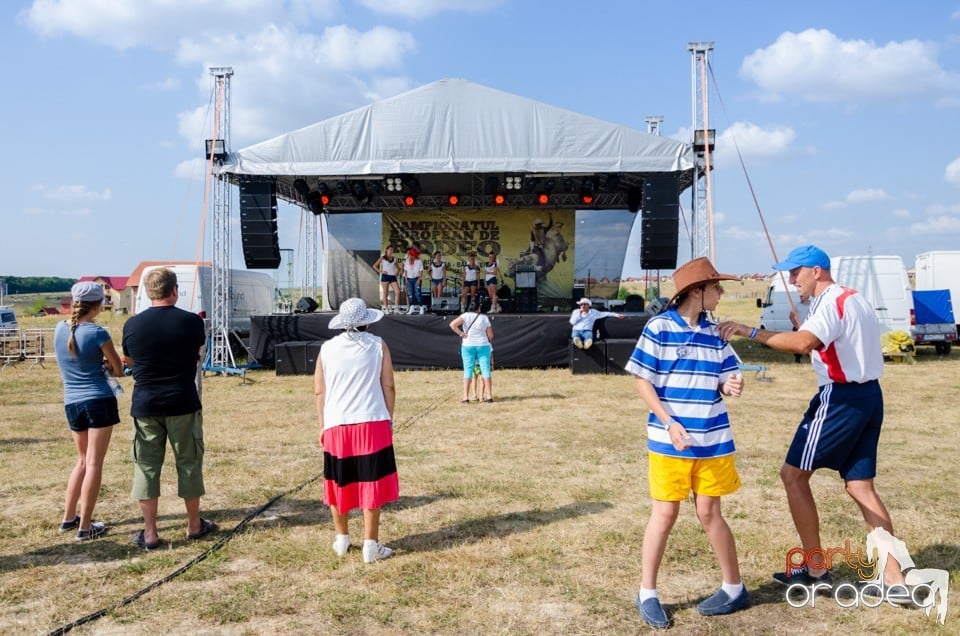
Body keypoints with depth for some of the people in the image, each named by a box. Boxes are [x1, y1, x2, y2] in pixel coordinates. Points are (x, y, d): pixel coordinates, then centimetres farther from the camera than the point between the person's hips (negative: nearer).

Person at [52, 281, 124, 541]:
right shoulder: (97, 333, -12)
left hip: (71, 403, 6)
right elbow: (119, 370, -1)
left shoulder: (60, 329, 4)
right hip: (99, 401, -6)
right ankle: (85, 526, 2)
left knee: (83, 460, 21)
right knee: (94, 463, 0)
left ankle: (68, 518, 25)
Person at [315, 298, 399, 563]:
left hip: (336, 425, 2)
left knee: (338, 483, 16)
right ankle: (371, 545, 6)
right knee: (371, 483, 3)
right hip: (372, 424, -2)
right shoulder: (378, 345, -1)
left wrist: (322, 425, 13)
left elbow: (319, 392, 5)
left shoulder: (327, 349, 4)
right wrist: (389, 419, 8)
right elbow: (388, 386, -1)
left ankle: (342, 539, 26)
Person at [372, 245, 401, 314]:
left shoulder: (394, 259, 14)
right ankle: (386, 309, 3)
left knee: (398, 292, -10)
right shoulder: (382, 258, 3)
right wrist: (381, 272, -8)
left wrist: (396, 273, 7)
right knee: (385, 293, -1)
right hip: (385, 276, -4)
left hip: (393, 277, 4)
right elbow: (374, 266, 3)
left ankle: (396, 309, -7)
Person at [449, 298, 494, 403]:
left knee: (468, 370, 2)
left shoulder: (466, 315, -6)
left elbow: (452, 324, -17)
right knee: (485, 370, 4)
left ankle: (465, 397, -1)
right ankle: (489, 395, 3)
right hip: (483, 345, 0)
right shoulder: (485, 318, -3)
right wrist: (489, 342, 20)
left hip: (468, 345, 0)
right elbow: (490, 335, -1)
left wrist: (461, 334, -8)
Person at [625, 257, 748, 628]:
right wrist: (668, 423, -16)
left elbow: (723, 380, 10)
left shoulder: (714, 333, 6)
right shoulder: (659, 327, -9)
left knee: (708, 513, 8)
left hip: (712, 439, 3)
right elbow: (642, 381, -8)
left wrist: (732, 386, -14)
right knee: (665, 514, 2)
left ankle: (734, 589, 25)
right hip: (669, 439, -3)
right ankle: (647, 594, 18)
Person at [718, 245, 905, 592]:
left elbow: (802, 343, -34)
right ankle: (895, 578, 10)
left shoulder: (832, 302, -15)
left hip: (840, 398, -10)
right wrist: (812, 337, 15)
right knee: (860, 486, 11)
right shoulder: (855, 299, 16)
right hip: (869, 395, 10)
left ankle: (815, 569, 6)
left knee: (793, 474, 1)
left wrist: (750, 331, -34)